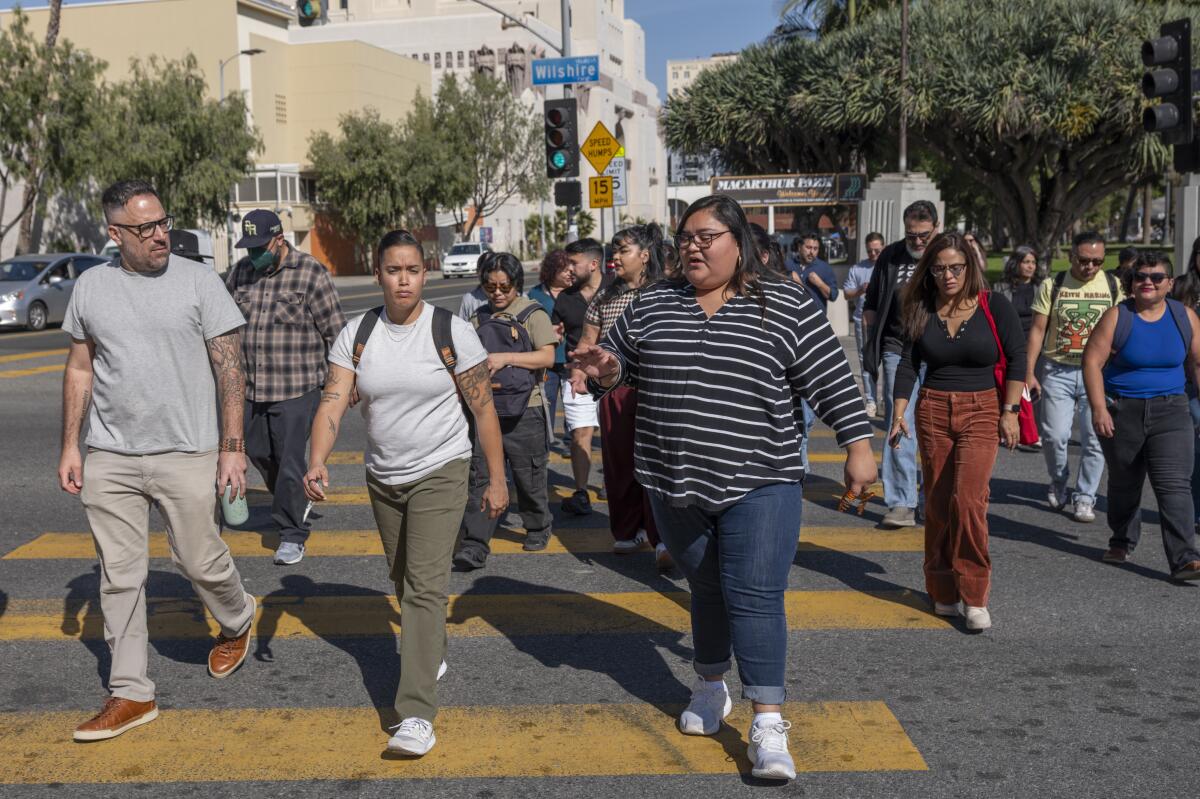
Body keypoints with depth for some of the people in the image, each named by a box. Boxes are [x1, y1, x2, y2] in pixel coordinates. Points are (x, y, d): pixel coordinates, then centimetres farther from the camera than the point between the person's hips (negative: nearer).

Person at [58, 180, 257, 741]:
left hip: (186, 454, -3)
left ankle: (237, 623, 38)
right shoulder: (91, 287, 5)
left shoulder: (198, 280, -4)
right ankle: (131, 695, 17)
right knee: (119, 576, 6)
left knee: (200, 561, 5)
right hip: (110, 458, 3)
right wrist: (70, 446, 8)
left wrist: (232, 447, -8)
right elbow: (79, 370, 12)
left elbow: (229, 367, -4)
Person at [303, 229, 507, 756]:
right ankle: (433, 653, 46)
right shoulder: (356, 335, -2)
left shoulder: (452, 332, -10)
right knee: (403, 579, 19)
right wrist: (317, 462, -27)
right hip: (383, 476, 5)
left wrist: (497, 479, -6)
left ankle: (416, 715, -16)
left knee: (425, 586, -14)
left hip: (440, 473, -5)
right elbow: (333, 402, -10)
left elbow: (483, 408, -7)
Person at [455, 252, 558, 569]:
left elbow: (547, 356, -12)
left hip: (524, 409, -3)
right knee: (481, 477, -2)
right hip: (486, 409, 3)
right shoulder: (480, 318, 12)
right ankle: (474, 546, -3)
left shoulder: (532, 314, -2)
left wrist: (506, 358, -20)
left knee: (530, 476, 10)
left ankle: (538, 529, 32)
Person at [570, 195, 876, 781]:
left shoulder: (786, 305, -4)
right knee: (705, 590, 17)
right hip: (675, 482, 4)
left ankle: (768, 727, -5)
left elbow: (830, 379, -3)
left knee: (754, 596, -9)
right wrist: (605, 369, -8)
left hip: (758, 481, -4)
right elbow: (620, 361, 15)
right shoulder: (653, 304, 7)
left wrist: (858, 445, -6)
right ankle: (711, 689, 36)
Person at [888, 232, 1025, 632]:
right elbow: (908, 364, 5)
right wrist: (899, 413, -3)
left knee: (968, 500, -16)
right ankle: (943, 593, 20)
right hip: (933, 411, 4)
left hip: (981, 409, -3)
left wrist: (1009, 411, -8)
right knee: (937, 504, 8)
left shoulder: (995, 307, -3)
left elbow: (1016, 360, -2)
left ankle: (974, 598, -8)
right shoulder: (922, 311, 5)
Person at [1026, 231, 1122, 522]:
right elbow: (1037, 330, 2)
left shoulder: (1114, 286, 3)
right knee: (1054, 435, -3)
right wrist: (1029, 372, -4)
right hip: (1058, 371, 0)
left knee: (1094, 438, -1)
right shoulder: (1052, 286, 1)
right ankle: (1059, 484, 24)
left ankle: (1084, 497, 12)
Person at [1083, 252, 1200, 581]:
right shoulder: (1117, 317, -6)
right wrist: (1098, 408, -16)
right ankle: (1122, 543, 35)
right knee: (1124, 483, 14)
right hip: (1122, 412, 0)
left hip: (1170, 411, 1)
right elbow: (1092, 361, -9)